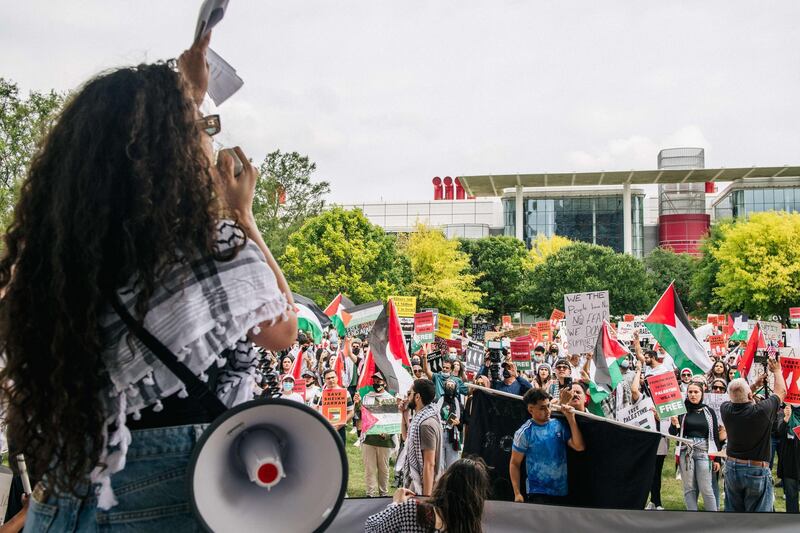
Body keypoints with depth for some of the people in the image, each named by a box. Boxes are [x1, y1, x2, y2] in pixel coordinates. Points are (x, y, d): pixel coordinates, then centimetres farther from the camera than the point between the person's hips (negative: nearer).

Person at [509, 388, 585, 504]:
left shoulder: (559, 425, 0)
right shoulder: (524, 433, -9)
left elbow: (579, 447, -6)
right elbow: (515, 464, -5)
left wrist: (571, 419, -10)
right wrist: (517, 494, -11)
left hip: (562, 491, 4)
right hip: (537, 493, -4)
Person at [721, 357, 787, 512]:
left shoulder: (726, 410, -10)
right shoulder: (762, 411, -19)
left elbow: (738, 398, 15)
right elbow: (781, 391, 1)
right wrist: (777, 371, 18)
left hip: (732, 468, 4)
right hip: (758, 470, -4)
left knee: (733, 511, 14)